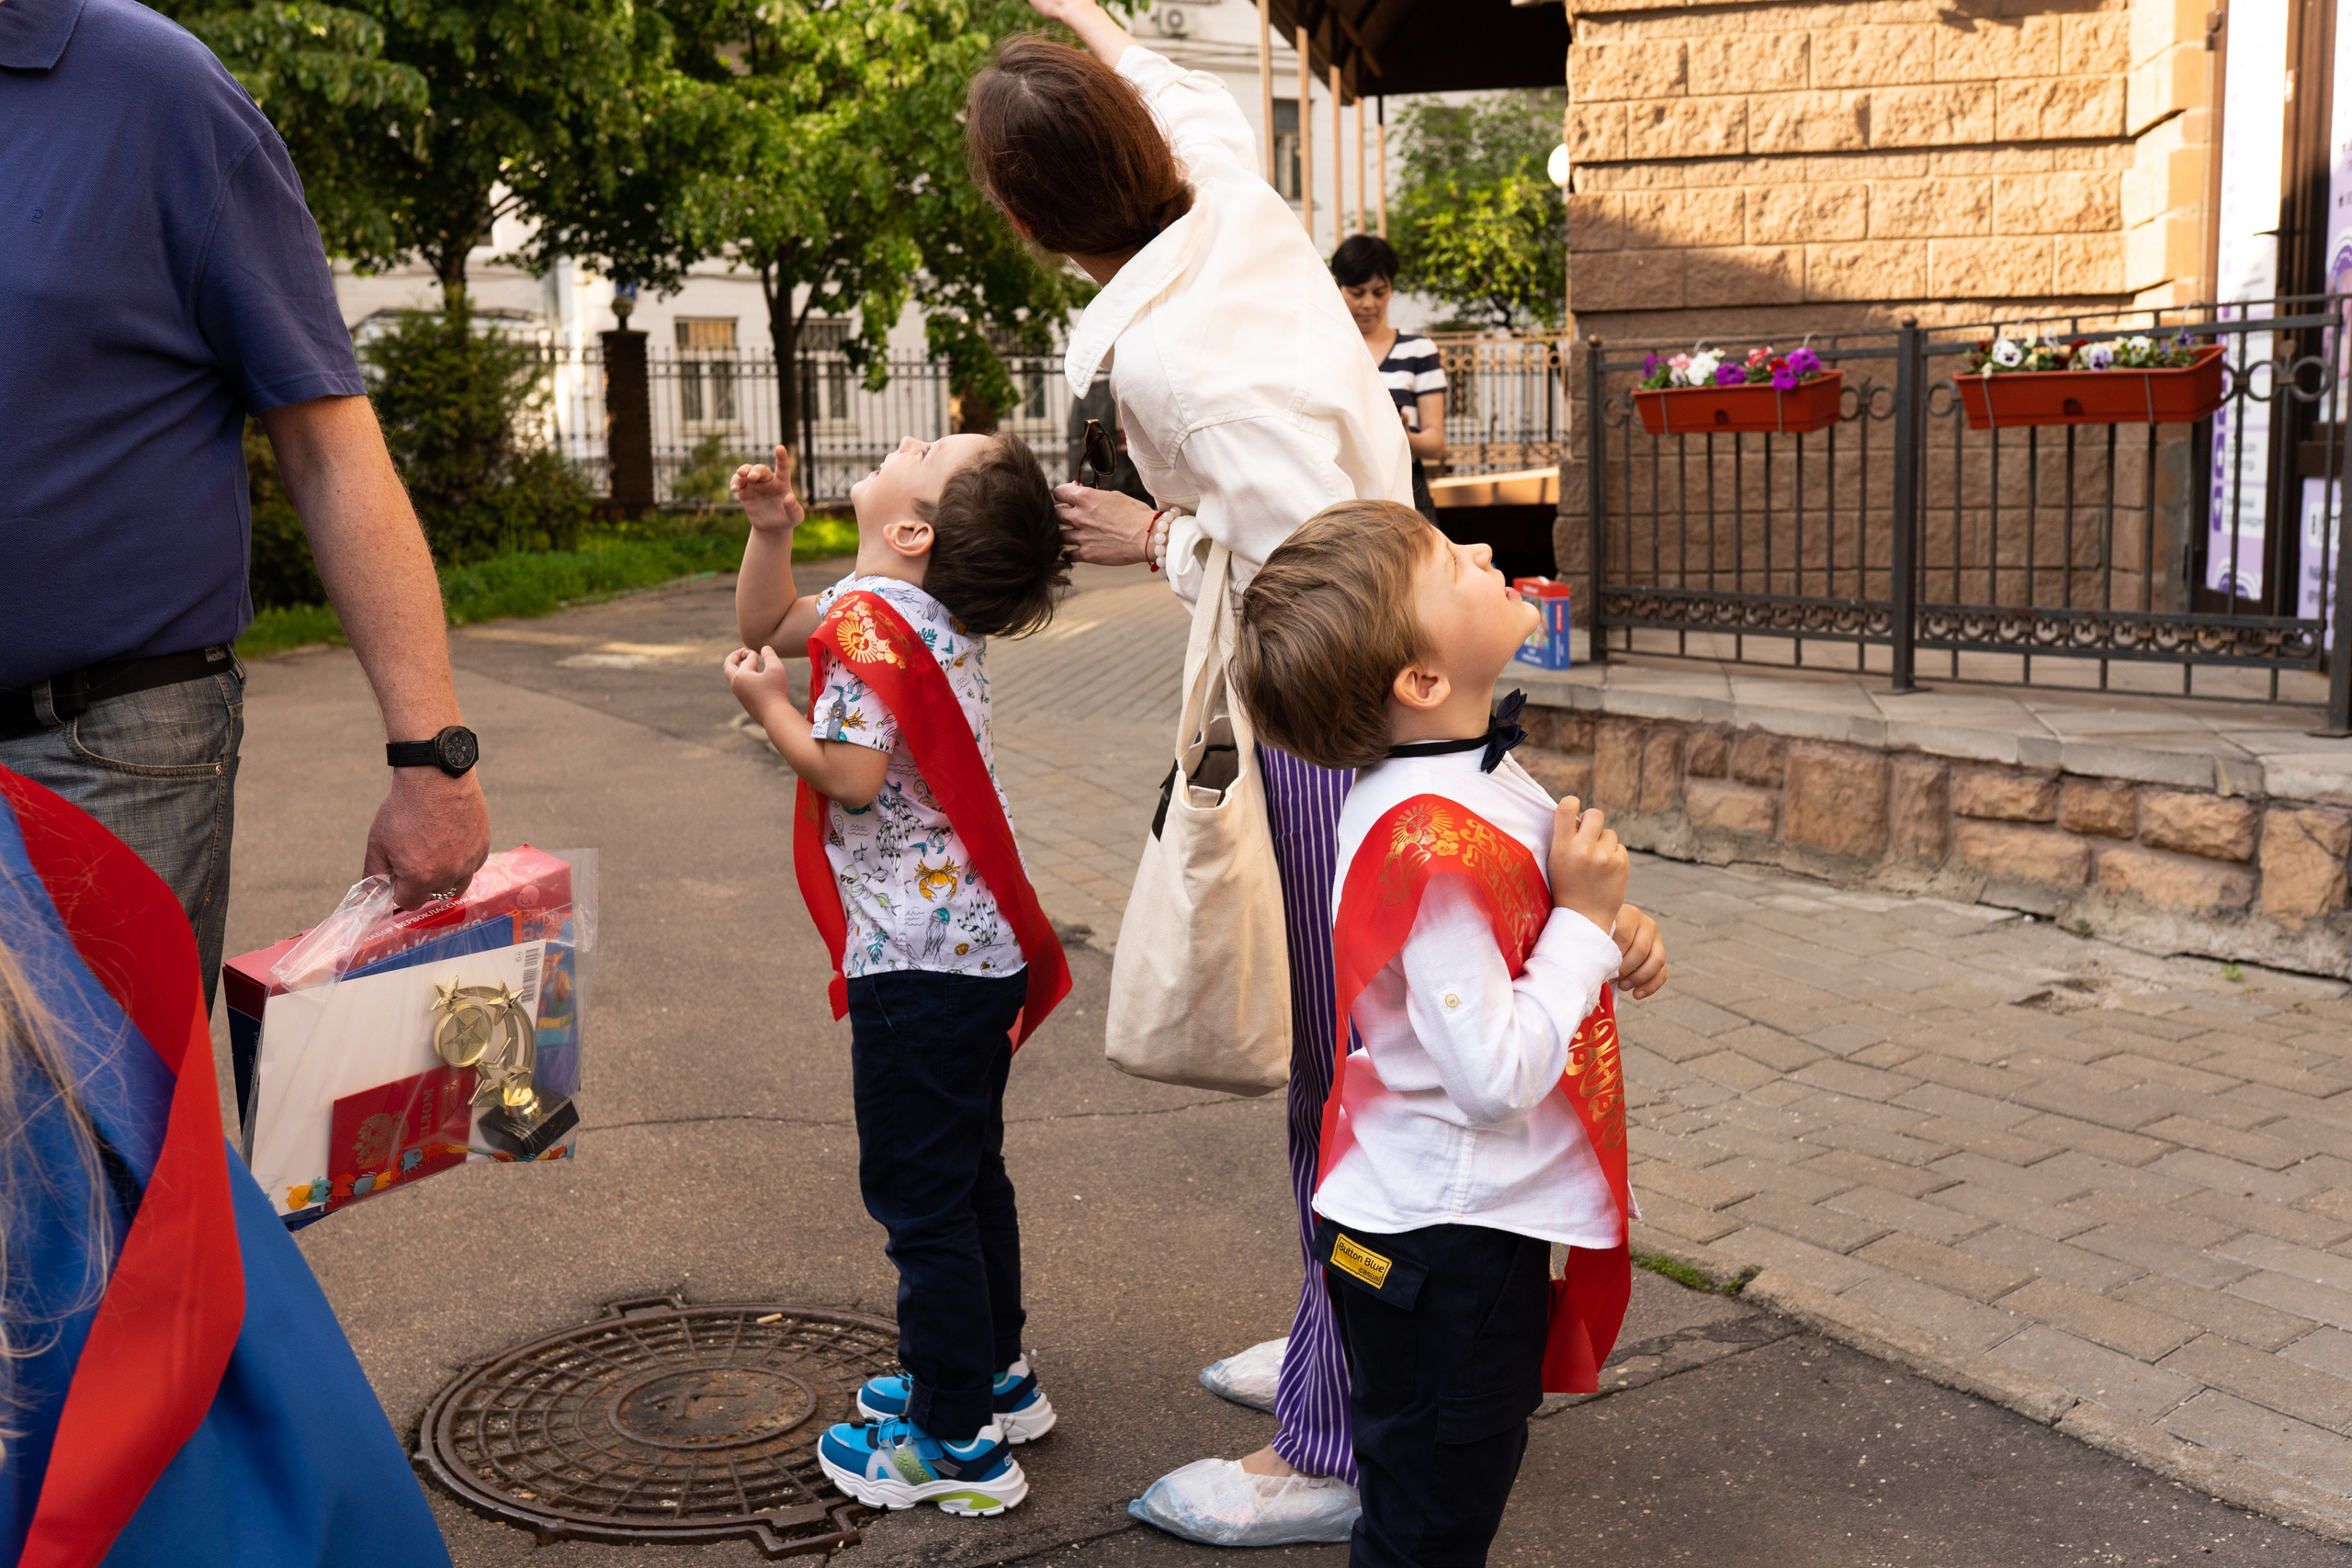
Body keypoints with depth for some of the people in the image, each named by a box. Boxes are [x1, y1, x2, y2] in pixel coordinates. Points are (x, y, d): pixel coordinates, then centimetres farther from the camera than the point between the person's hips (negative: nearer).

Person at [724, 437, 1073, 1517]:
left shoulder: (871, 618, -20)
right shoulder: (920, 608, 9)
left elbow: (855, 775, -25)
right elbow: (764, 624, 20)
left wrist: (768, 706, -11)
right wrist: (770, 529, 5)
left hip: (920, 963, -10)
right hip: (980, 950, 10)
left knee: (917, 1195, 1)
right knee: (965, 1173, 22)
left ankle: (956, 1447, 12)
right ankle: (990, 1376, 38)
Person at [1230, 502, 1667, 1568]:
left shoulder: (1471, 776, 0)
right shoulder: (1433, 844, -30)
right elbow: (1497, 1075, -31)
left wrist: (1612, 936, -3)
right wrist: (1586, 920, -22)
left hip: (1472, 1219, 9)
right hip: (1443, 1249, -9)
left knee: (1463, 1480, 26)